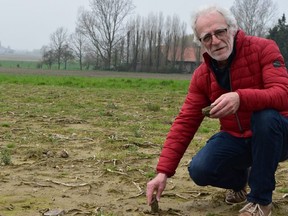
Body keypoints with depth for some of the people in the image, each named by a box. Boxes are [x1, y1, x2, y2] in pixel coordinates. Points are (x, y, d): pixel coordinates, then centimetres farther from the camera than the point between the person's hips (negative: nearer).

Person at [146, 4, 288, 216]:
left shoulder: (263, 48, -16)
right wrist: (163, 172, -15)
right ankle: (240, 179, 16)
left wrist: (241, 98, -49)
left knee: (265, 115, -37)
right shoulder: (202, 76, -3)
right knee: (200, 170, -22)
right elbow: (184, 122, -6)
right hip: (236, 138, 4)